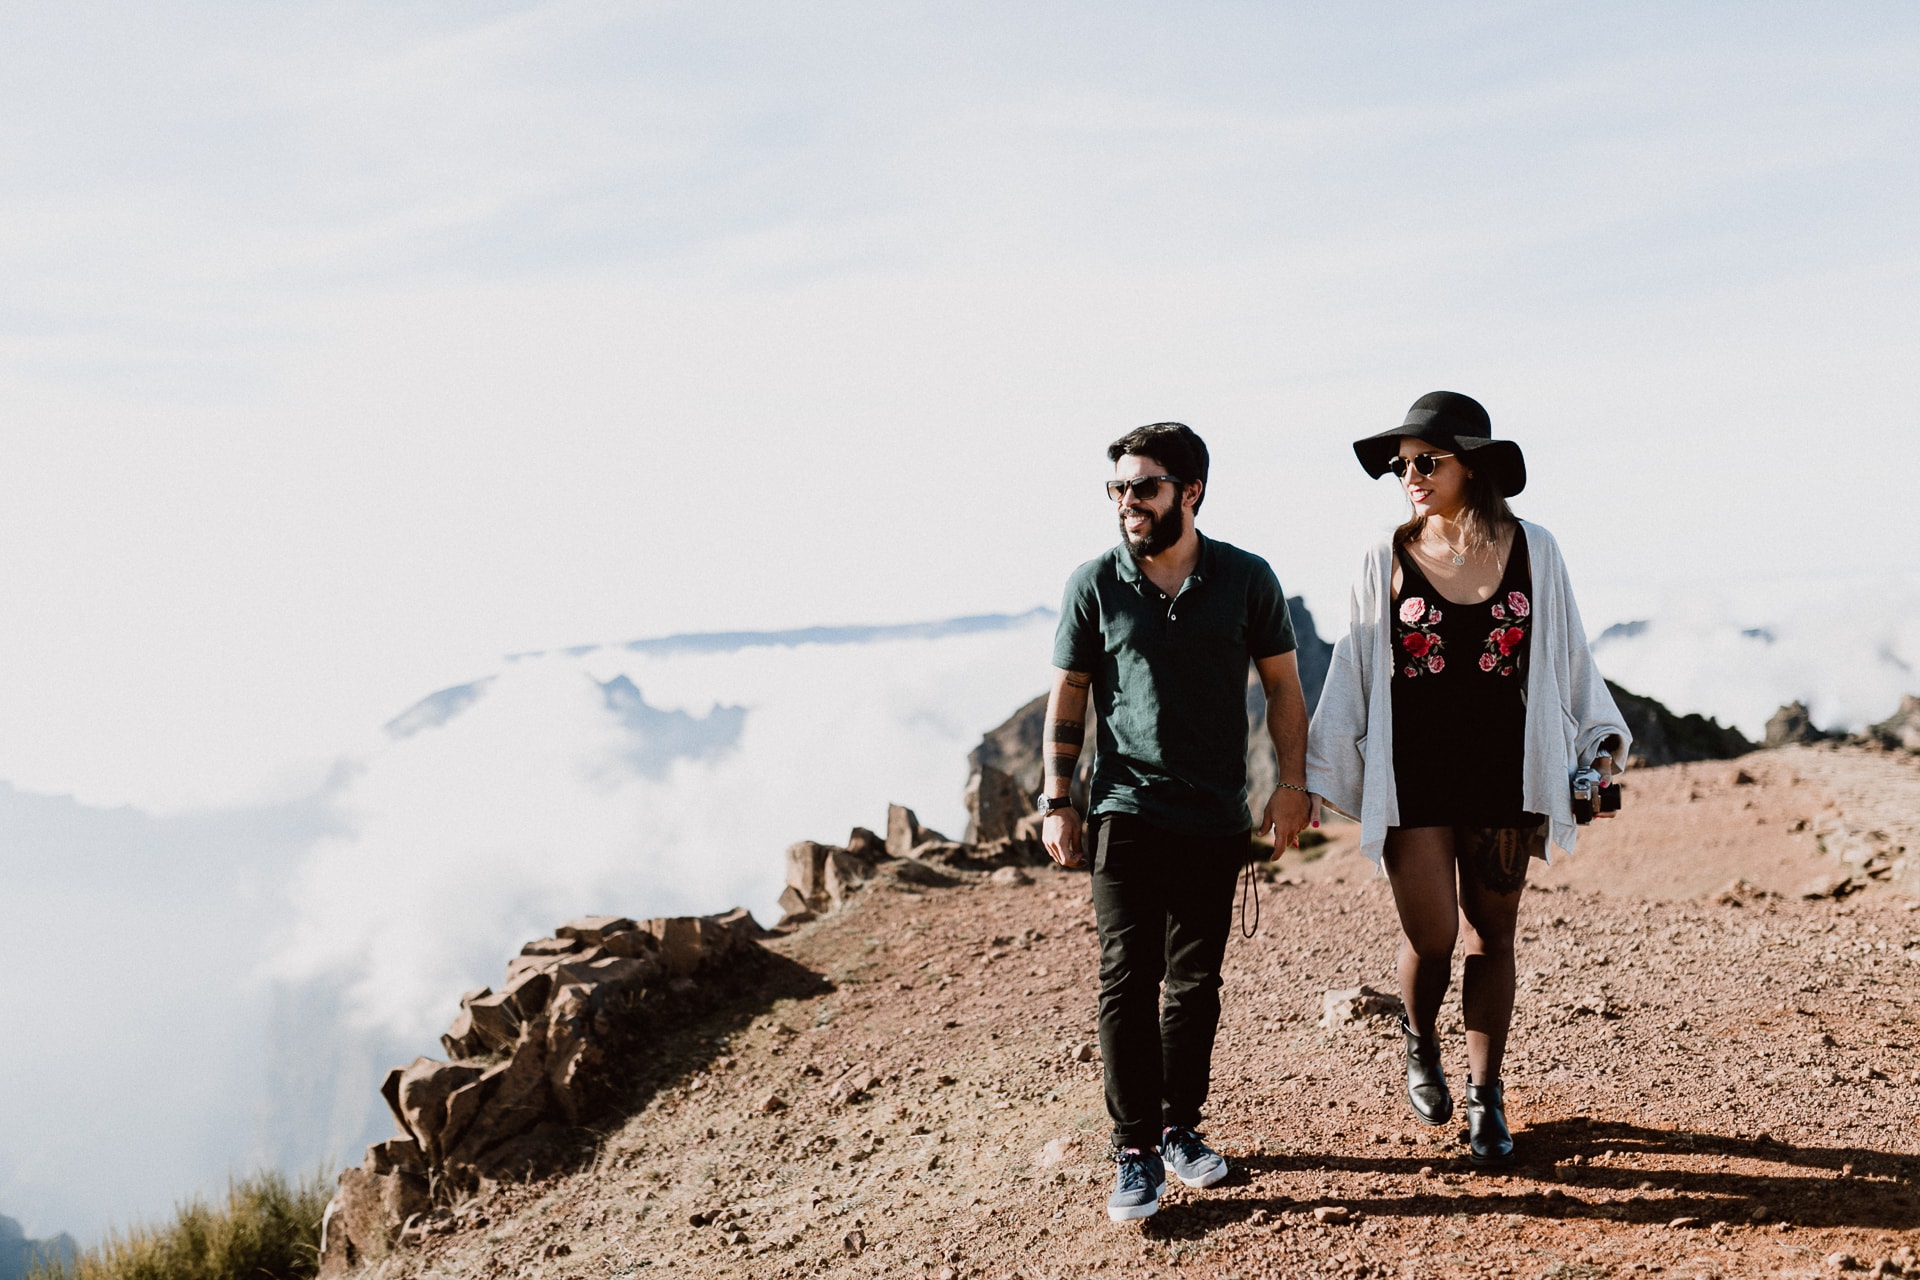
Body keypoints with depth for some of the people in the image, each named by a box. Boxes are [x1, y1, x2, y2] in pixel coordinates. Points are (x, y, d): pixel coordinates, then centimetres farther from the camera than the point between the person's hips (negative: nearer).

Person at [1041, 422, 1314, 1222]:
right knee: (1128, 981, -7)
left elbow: (1282, 686, 8)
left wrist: (1292, 784, 0)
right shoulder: (1094, 585, -1)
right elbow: (1068, 698, 5)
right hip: (1127, 815, -1)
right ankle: (1135, 1151, 0)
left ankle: (1180, 1127, 25)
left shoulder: (1246, 580, 0)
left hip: (1216, 820, 1)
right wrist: (1056, 802, 0)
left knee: (1195, 983, 10)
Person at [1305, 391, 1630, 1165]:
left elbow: (1567, 659, 11)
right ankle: (1420, 1041, 27)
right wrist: (1315, 776, 2)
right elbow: (1353, 673, 4)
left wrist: (1601, 740, 4)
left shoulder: (1532, 552, 2)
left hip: (1504, 776, 1)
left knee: (1491, 935, 7)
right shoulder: (1387, 563, 0)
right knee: (1430, 934, -6)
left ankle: (1486, 1097, 20)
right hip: (1413, 780, -1)